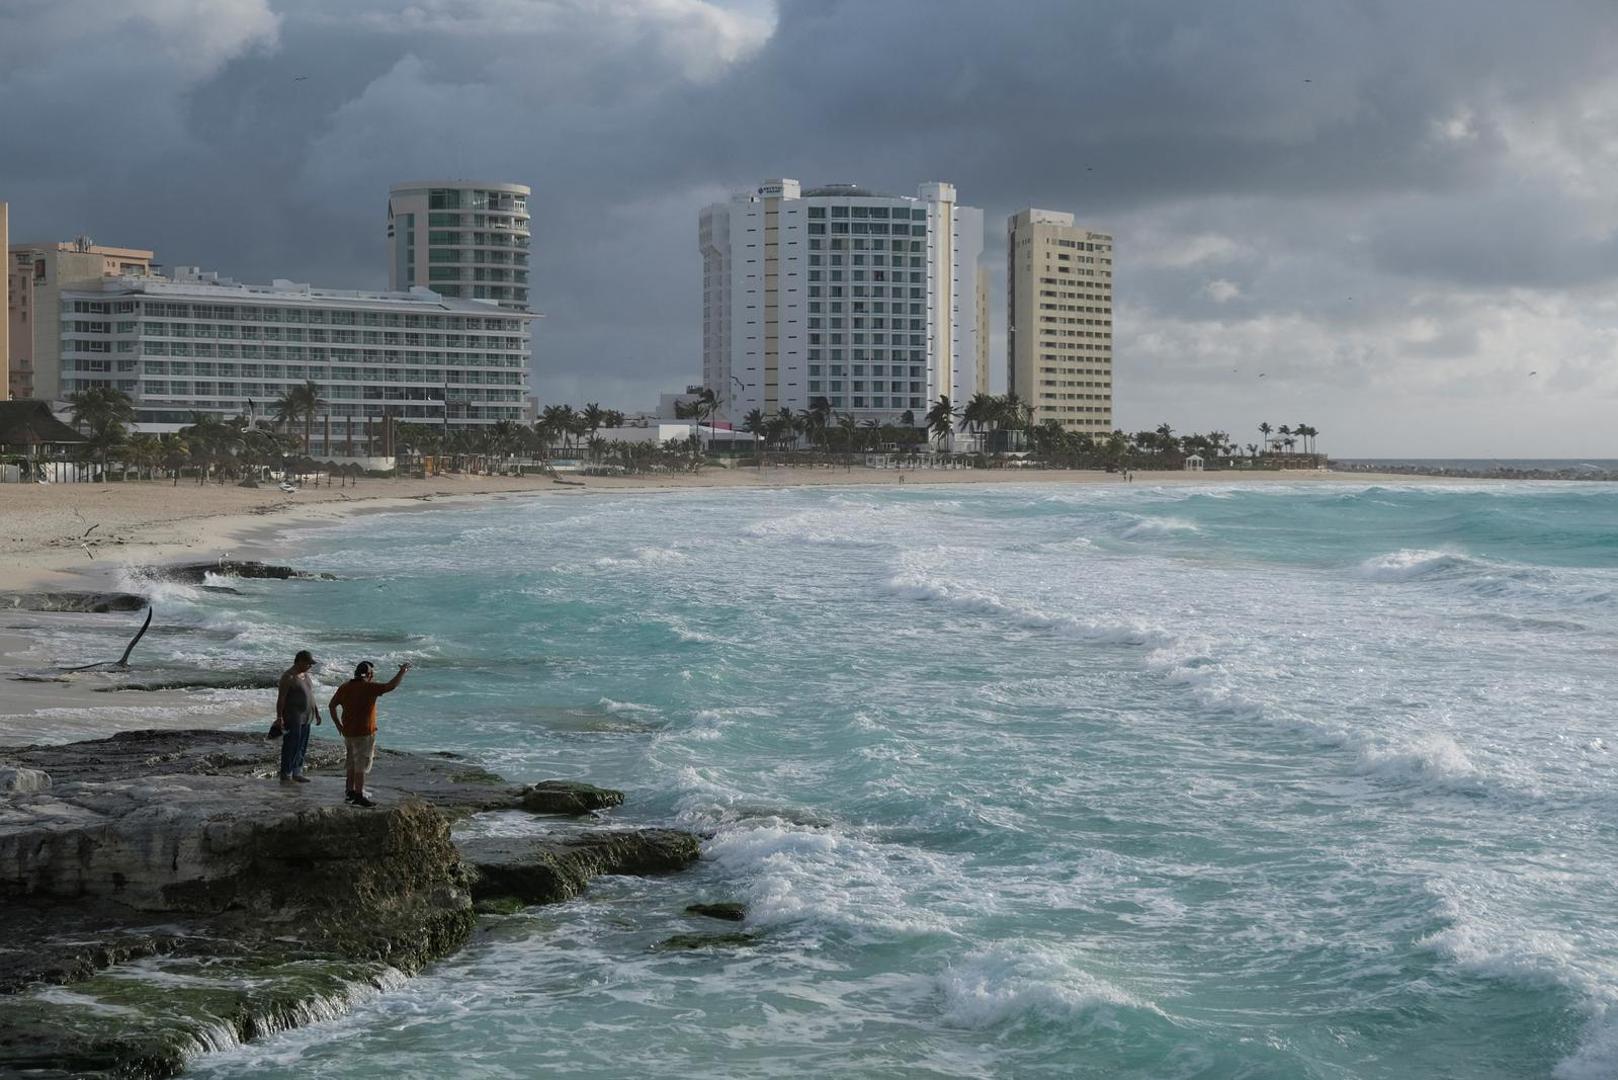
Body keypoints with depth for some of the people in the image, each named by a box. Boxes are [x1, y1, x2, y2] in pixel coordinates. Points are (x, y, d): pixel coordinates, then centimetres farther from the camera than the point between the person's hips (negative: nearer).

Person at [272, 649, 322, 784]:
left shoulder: (305, 674, 13)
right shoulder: (288, 676, -14)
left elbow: (310, 695, 21)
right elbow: (281, 698, -17)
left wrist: (316, 712, 20)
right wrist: (279, 717, -20)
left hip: (304, 718, 9)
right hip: (292, 718, -9)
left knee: (302, 747, 12)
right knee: (290, 747, -6)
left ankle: (297, 773, 20)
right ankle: (285, 776, -1)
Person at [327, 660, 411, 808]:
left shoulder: (345, 687, 6)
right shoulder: (369, 688, -15)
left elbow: (331, 705, 9)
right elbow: (391, 686, -18)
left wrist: (338, 725, 13)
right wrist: (402, 671, -4)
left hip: (348, 732, 8)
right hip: (364, 733, -7)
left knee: (352, 763, 19)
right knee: (361, 766, -2)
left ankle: (351, 793, 25)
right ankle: (359, 797, -1)